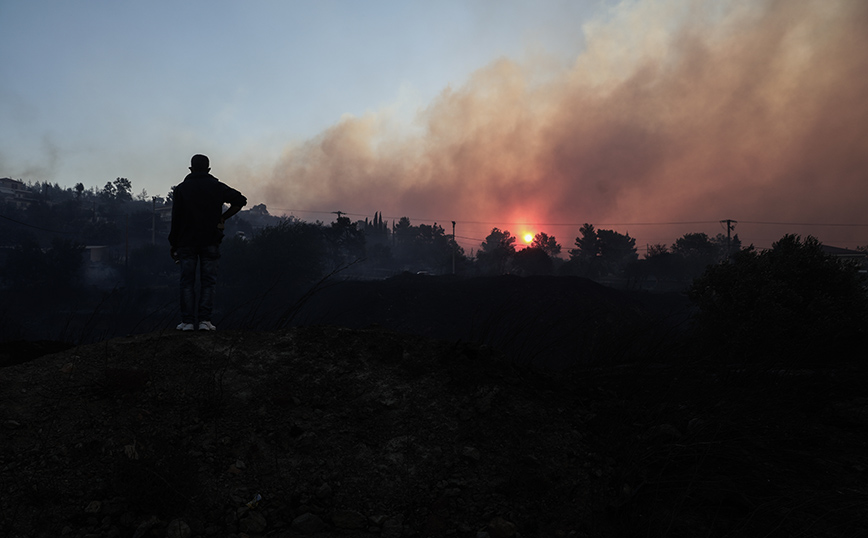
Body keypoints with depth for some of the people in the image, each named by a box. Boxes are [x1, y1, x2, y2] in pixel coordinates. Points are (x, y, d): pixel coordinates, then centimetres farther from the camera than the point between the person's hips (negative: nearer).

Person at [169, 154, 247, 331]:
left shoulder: (181, 189, 5)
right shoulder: (216, 187, 4)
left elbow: (176, 219, 2)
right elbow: (240, 200, -5)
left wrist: (173, 244, 6)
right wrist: (223, 218, 2)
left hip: (186, 242, 1)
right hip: (210, 241, 0)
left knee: (187, 282, 4)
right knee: (208, 282, 2)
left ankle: (187, 321, 2)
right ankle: (205, 320, -3)